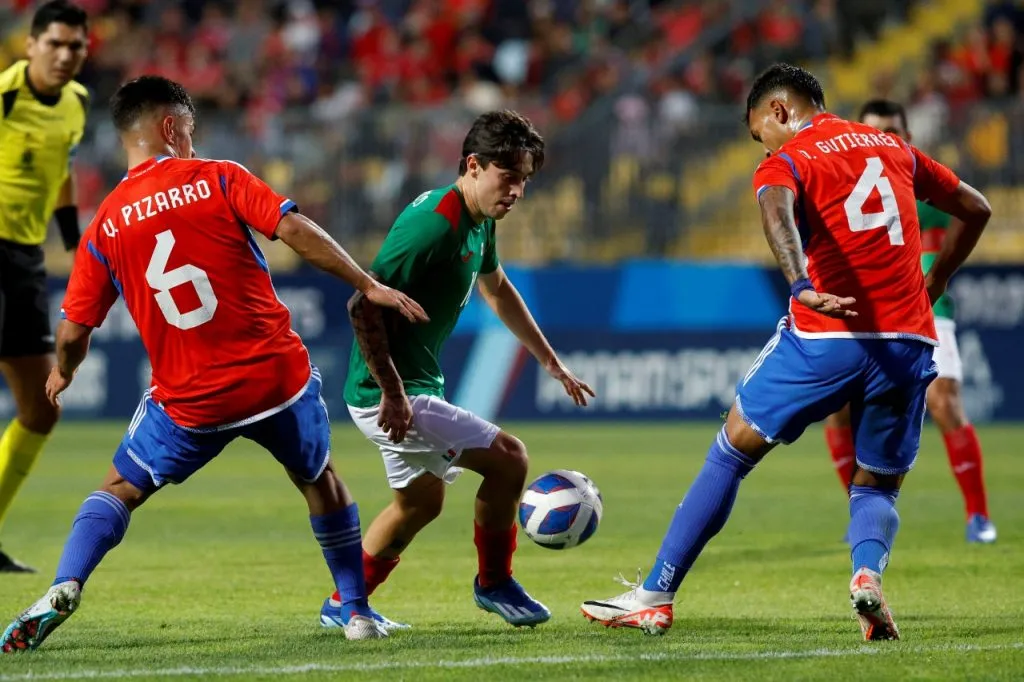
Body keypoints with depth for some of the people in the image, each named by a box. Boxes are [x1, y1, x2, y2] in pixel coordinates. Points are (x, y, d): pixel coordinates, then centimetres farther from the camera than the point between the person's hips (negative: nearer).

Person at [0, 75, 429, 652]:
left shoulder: (104, 228, 3)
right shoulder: (218, 179, -2)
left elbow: (74, 332, 4)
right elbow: (294, 229, -13)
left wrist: (63, 375, 26)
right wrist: (368, 286, -7)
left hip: (189, 399, 1)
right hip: (278, 374, 0)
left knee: (120, 489, 17)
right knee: (320, 478, 25)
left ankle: (65, 588, -7)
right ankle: (358, 611, 26)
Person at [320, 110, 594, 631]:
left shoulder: (477, 221, 7)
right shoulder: (433, 226, -25)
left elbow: (496, 289, 26)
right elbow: (363, 305, -27)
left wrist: (551, 362, 28)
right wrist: (393, 393, -26)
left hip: (414, 385, 11)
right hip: (388, 392, -11)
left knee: (421, 501, 25)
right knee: (507, 457, -12)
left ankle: (343, 605, 35)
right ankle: (494, 583, 7)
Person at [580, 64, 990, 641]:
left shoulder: (786, 161, 2)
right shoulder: (893, 149, 18)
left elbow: (777, 211, -22)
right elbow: (976, 209, 26)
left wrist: (803, 287, -37)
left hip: (826, 336, -4)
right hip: (910, 342, 4)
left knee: (734, 451, 13)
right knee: (878, 487, 18)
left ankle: (655, 598, 13)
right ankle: (869, 572, -16)